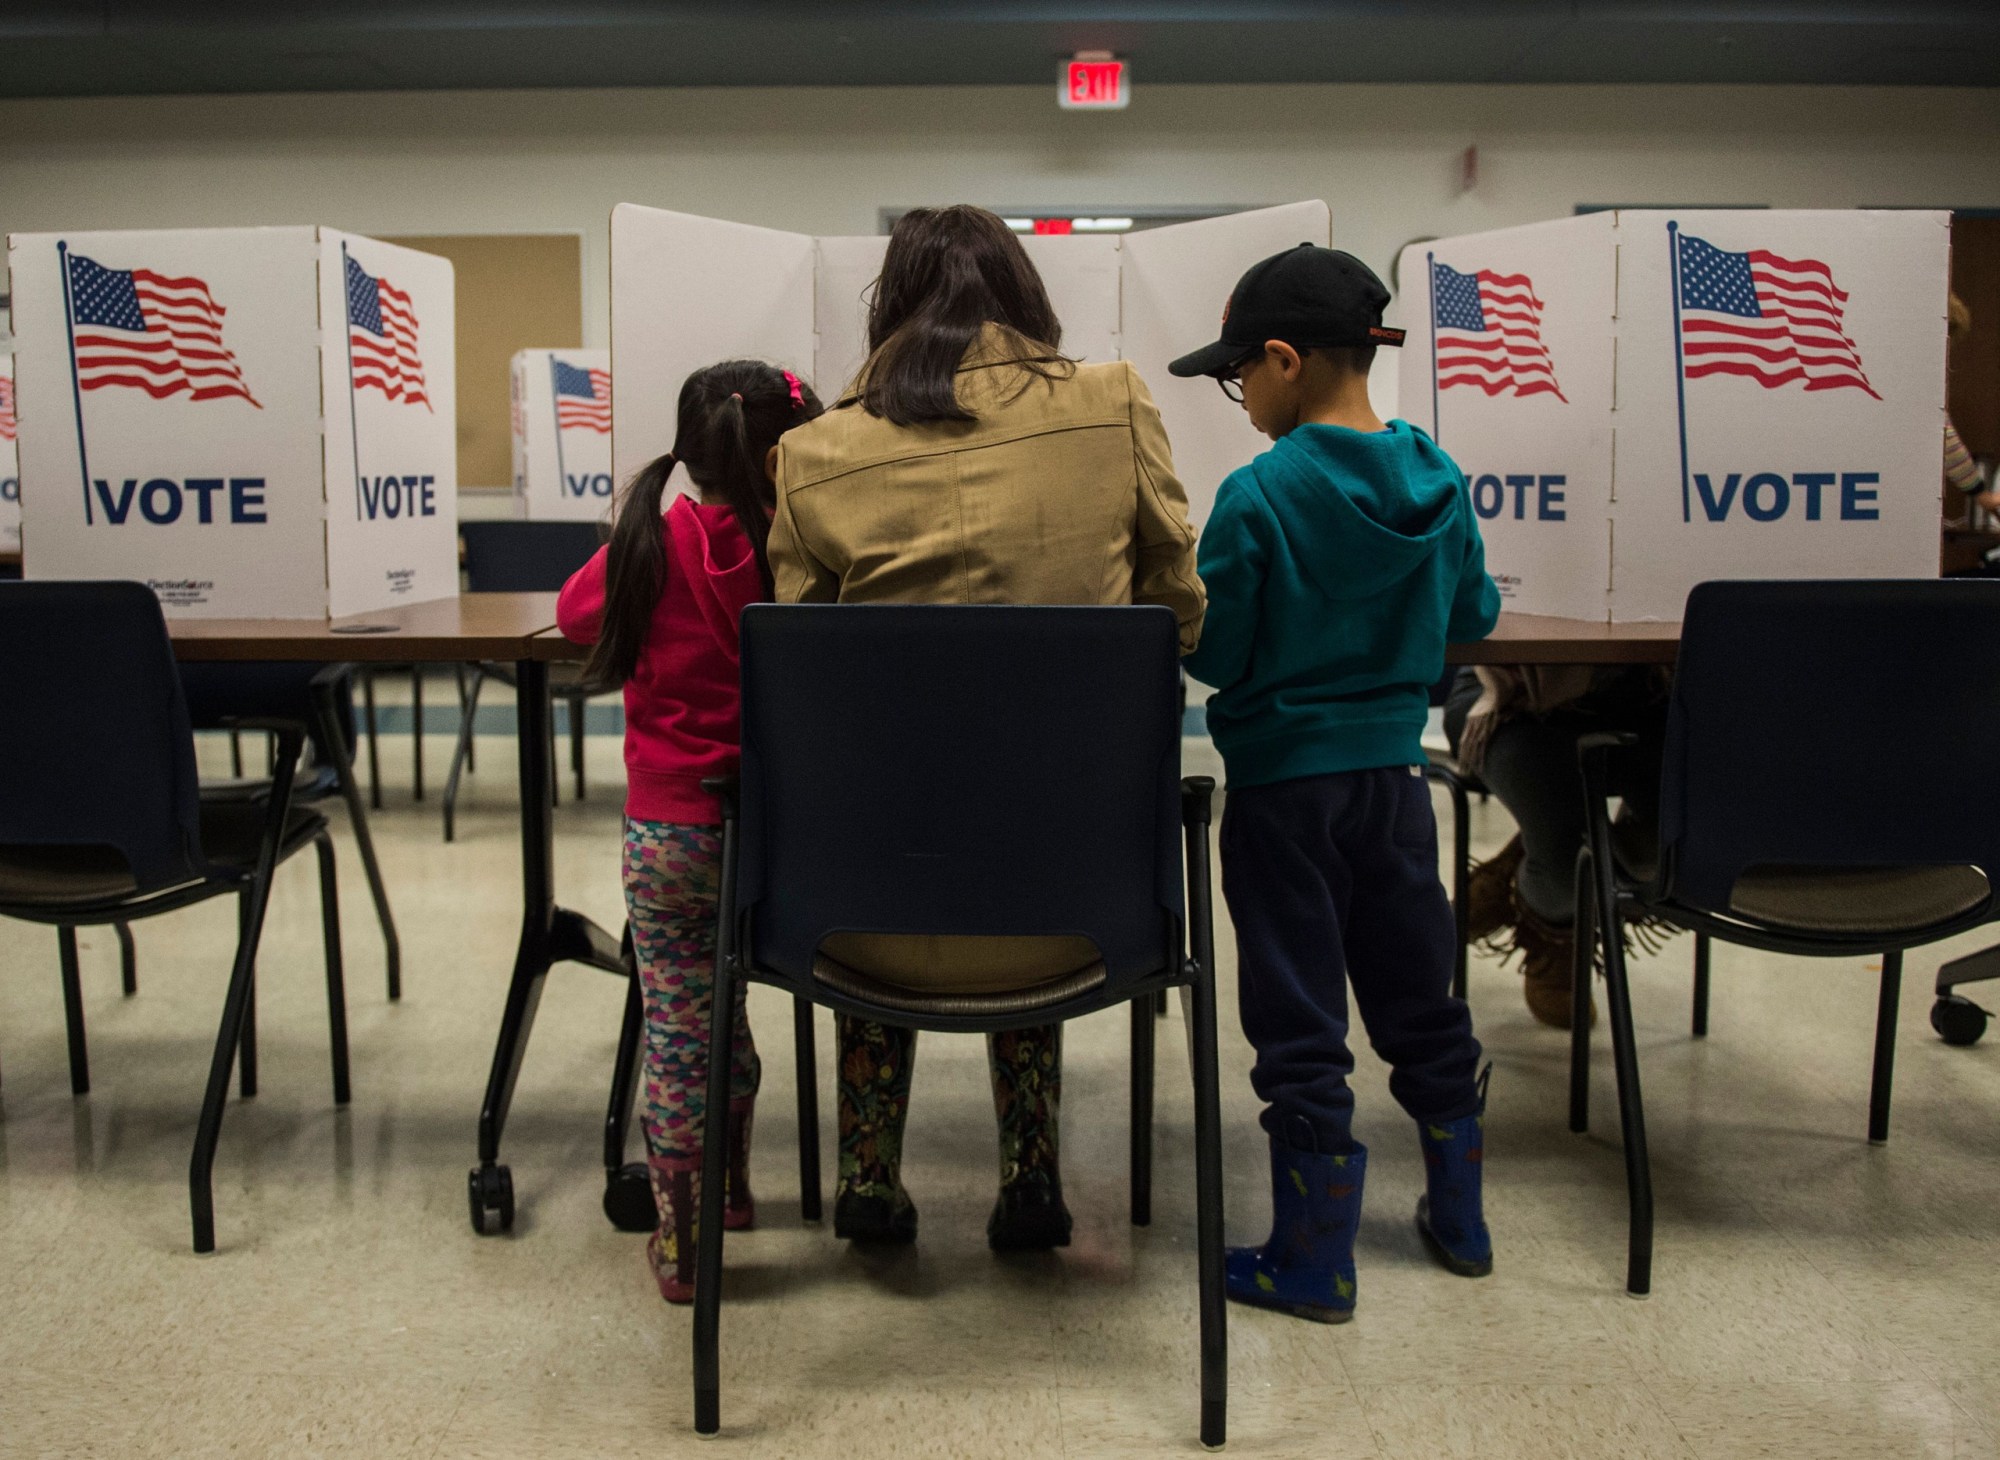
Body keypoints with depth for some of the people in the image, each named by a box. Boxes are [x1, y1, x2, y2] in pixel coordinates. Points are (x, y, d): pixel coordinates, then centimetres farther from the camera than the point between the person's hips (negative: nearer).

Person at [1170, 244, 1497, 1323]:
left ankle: (1314, 1262, 14)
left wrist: (1192, 581, 5)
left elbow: (1213, 652, -14)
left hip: (1286, 781, -5)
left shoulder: (1258, 495, -17)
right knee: (1419, 998, 19)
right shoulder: (1438, 482, -1)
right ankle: (1459, 1217, 34)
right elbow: (1472, 617, 12)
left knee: (1300, 1020, 4)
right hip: (1394, 773, 5)